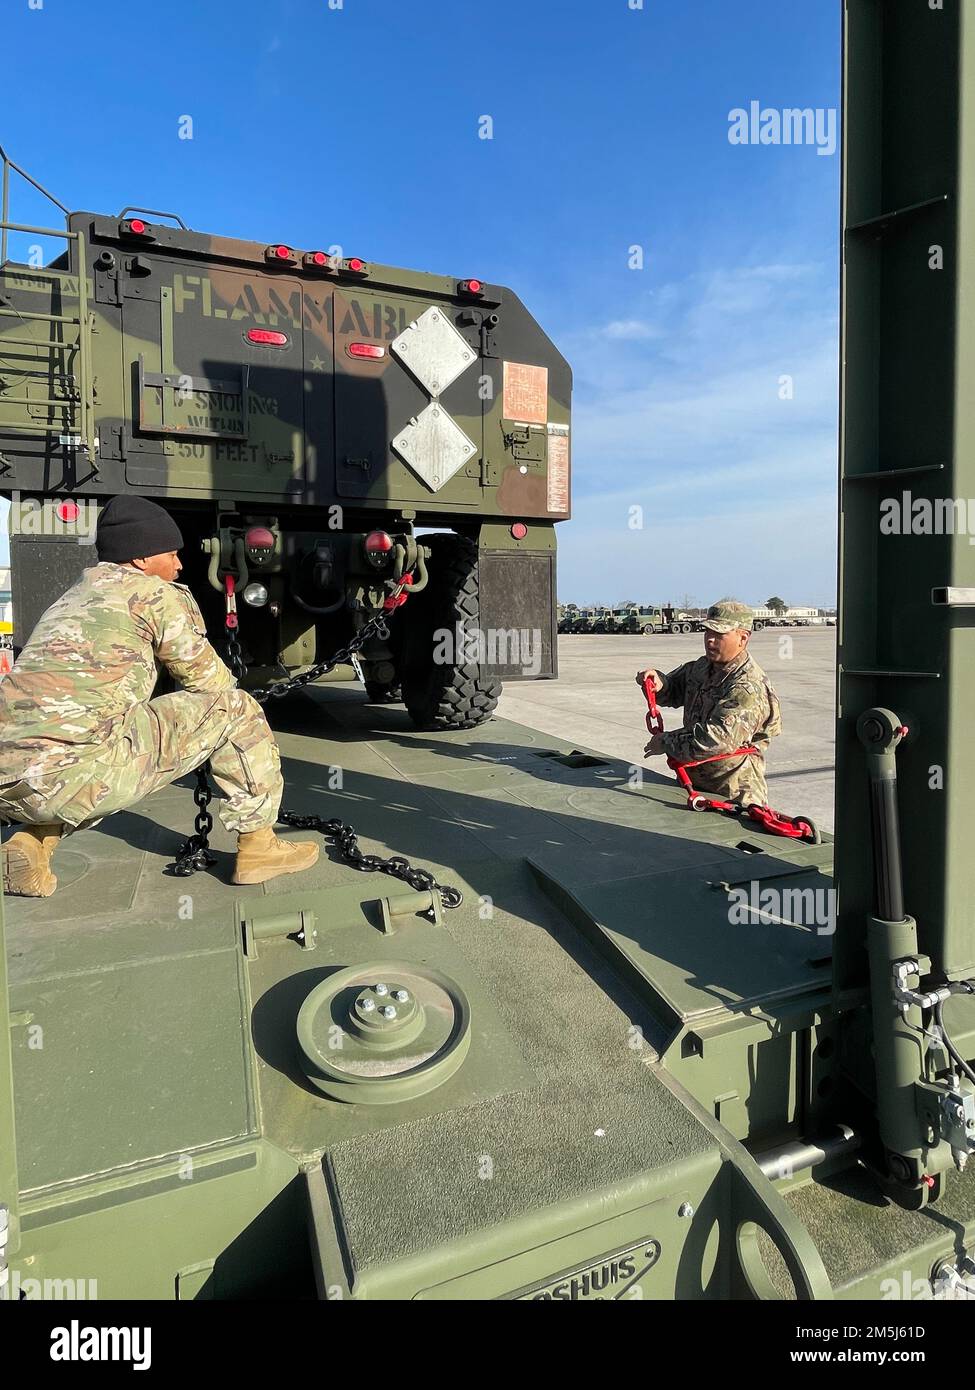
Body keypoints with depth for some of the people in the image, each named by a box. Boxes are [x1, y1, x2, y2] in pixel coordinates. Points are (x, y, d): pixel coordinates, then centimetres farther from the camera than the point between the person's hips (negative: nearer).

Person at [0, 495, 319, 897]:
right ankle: (257, 846, 11)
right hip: (72, 771, -8)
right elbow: (208, 679, 9)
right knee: (236, 710, 3)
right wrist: (233, 711, 33)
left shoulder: (70, 599, 29)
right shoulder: (157, 593, 5)